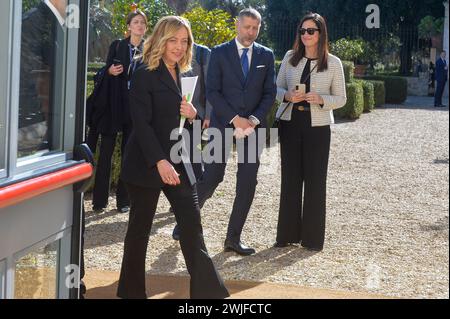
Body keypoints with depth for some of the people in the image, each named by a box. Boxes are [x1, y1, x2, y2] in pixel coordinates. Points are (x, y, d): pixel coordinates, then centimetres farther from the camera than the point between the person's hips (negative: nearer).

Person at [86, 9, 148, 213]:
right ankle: (99, 200, 4)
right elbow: (106, 72, 8)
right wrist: (110, 71, -12)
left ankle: (124, 200, 11)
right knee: (106, 152, -1)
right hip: (114, 103, 0)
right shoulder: (117, 46, 5)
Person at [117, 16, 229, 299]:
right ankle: (132, 290, 20)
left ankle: (207, 289, 3)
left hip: (179, 161, 6)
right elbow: (141, 123, -16)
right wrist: (159, 161, -24)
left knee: (192, 225, 0)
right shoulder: (145, 75, -9)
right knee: (140, 226, 6)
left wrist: (193, 114, -4)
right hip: (146, 164, -6)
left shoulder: (184, 75, 11)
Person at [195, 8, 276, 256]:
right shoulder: (219, 53, 1)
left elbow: (270, 93, 6)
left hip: (252, 126, 3)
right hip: (223, 123, -3)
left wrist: (254, 119, -9)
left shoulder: (266, 55, 8)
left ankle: (233, 238, 10)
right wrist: (235, 119, -13)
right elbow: (212, 92, -5)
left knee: (248, 184, 1)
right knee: (212, 178, -6)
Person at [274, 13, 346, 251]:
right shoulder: (290, 58, 5)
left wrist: (320, 99, -18)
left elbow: (341, 99, 2)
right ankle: (288, 233, 15)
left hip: (317, 127, -2)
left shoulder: (333, 63, -2)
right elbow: (277, 89, 10)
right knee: (290, 178, 5)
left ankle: (312, 236, 12)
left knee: (315, 180, 1)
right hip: (290, 123, 2)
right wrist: (287, 96, -12)